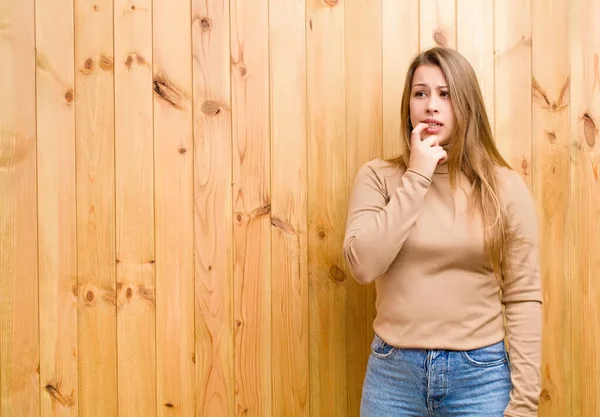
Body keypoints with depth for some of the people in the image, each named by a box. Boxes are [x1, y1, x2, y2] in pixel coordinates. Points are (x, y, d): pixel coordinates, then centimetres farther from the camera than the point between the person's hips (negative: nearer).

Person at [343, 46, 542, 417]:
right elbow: (362, 265, -14)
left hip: (481, 374, 0)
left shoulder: (505, 186, -2)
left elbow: (524, 296, -3)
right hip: (394, 371, 1)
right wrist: (416, 177, -14)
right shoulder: (378, 177, -1)